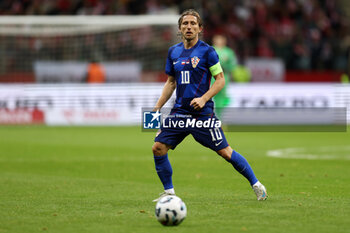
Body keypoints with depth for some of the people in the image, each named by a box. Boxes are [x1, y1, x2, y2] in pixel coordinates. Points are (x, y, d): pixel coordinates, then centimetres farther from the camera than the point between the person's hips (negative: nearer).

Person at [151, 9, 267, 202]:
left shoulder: (207, 51, -5)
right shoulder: (173, 52, 10)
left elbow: (220, 79, -5)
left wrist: (204, 98, -19)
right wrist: (157, 108, 12)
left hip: (202, 112, -5)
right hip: (179, 112, 5)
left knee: (225, 152, -5)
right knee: (158, 148, -5)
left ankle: (256, 184, 9)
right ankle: (169, 192, 9)